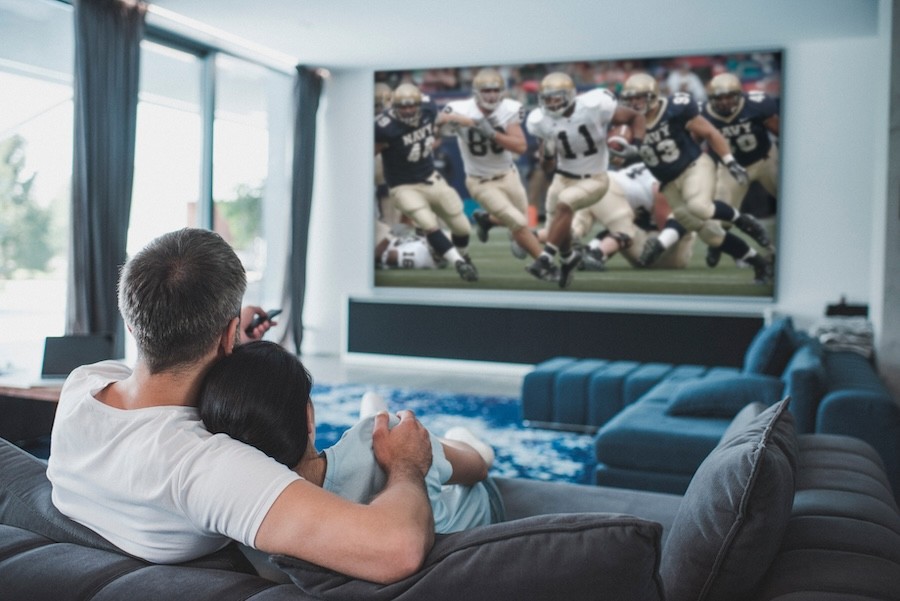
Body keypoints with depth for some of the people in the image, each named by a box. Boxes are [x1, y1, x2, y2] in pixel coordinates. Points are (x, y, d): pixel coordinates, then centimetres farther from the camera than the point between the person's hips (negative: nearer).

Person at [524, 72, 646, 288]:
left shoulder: (594, 106, -21)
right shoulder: (541, 120, -10)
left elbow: (635, 117, -7)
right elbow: (547, 166, 0)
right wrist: (547, 154, -23)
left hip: (593, 179, -4)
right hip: (563, 178, 5)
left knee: (563, 204, -31)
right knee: (557, 231, 7)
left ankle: (546, 258, -25)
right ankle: (569, 257, 40)